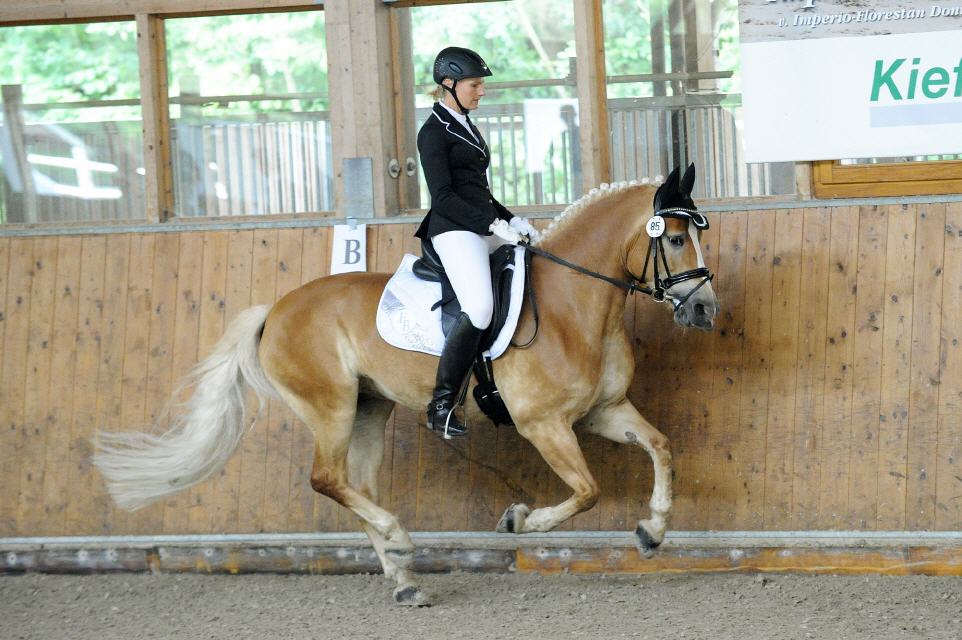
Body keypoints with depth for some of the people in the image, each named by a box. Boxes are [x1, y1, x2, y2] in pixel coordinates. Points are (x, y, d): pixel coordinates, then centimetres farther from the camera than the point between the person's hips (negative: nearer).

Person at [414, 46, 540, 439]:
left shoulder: (465, 126, 21)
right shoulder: (434, 132, -7)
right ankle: (441, 407, -24)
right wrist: (494, 224, -18)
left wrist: (512, 220, 13)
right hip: (455, 231, -10)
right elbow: (443, 197, -15)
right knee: (479, 310, -28)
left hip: (486, 227, 10)